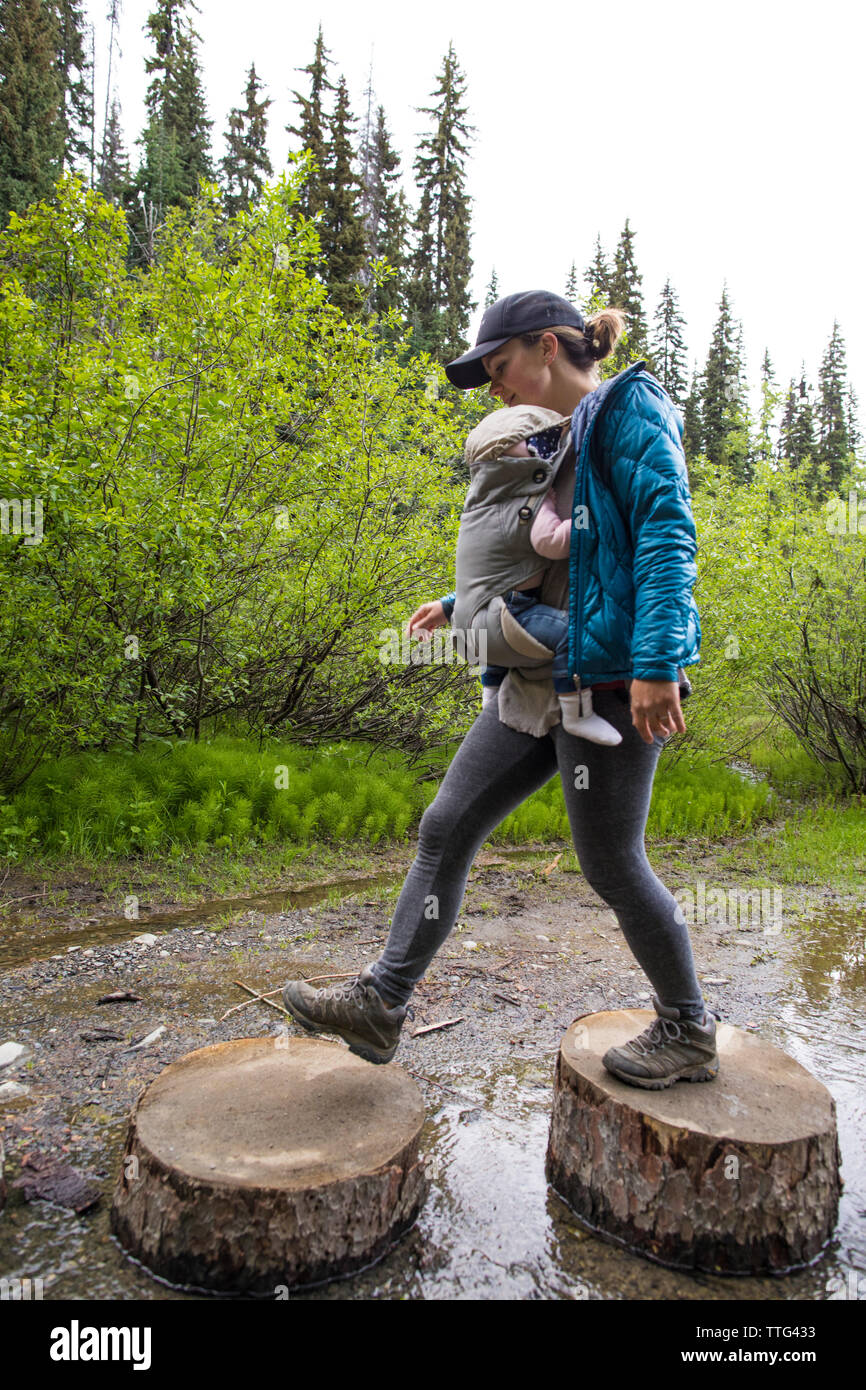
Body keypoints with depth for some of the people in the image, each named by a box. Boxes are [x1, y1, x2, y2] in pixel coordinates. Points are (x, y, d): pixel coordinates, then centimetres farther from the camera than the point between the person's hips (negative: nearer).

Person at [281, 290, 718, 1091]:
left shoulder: (630, 409, -3)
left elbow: (668, 535, -16)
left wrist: (656, 663, -25)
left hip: (609, 676, -9)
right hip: (540, 681, 9)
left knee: (611, 864, 0)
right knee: (445, 828, 4)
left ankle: (689, 1033, 23)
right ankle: (380, 1005, 13)